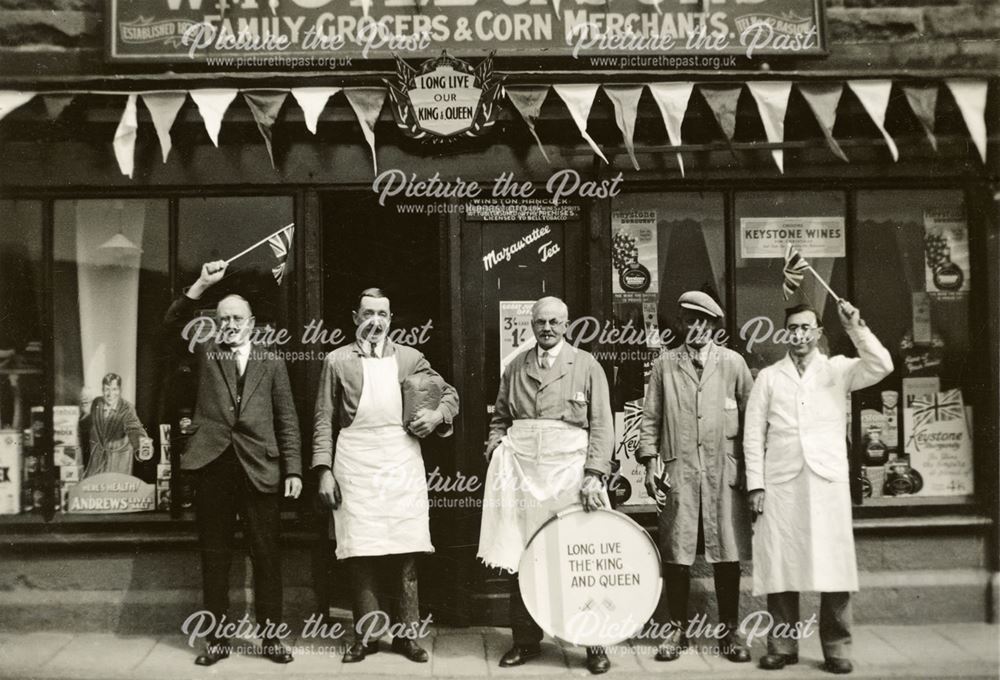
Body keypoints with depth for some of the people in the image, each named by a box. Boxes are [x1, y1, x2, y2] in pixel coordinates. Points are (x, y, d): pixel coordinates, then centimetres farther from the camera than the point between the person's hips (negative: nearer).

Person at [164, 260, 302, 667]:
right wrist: (202, 284, -15)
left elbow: (287, 419, 8)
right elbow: (172, 326, -6)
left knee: (267, 556, 3)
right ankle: (217, 638, 17)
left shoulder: (271, 362, 11)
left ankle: (270, 636, 14)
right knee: (214, 556, 7)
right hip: (212, 466, 1)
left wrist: (293, 469, 0)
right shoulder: (205, 354, 12)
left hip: (260, 468, 0)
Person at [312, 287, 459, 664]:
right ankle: (365, 635, 14)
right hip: (355, 466, -1)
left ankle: (407, 634, 15)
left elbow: (449, 393, 18)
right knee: (360, 555, 1)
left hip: (402, 464, 1)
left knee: (406, 555, 3)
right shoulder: (337, 360, 7)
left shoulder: (410, 358, 11)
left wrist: (437, 415, -4)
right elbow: (324, 420, 5)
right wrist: (324, 470, -2)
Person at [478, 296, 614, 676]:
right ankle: (525, 641, 20)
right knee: (519, 559, 5)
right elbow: (499, 419, 21)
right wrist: (496, 450, 3)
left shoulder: (587, 365, 5)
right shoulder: (515, 367, 13)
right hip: (520, 471, 3)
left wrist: (594, 474, -11)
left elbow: (602, 426, -1)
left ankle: (594, 644, 14)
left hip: (569, 470, -2)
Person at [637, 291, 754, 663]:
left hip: (724, 472, 0)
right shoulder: (664, 364, 8)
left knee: (727, 555, 4)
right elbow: (650, 418, 8)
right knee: (675, 554, 3)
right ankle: (677, 629, 17)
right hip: (679, 472, 0)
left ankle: (730, 631, 18)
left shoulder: (733, 363, 7)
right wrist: (649, 463, -1)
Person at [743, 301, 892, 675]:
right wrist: (755, 484, 0)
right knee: (780, 564, 0)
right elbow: (754, 434, 7)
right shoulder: (769, 377, 13)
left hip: (828, 480, 0)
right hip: (780, 484, 1)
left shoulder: (838, 369, 12)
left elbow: (881, 366, -7)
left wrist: (855, 325, -10)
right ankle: (782, 644, 10)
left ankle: (836, 647, 7)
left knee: (833, 563, -2)